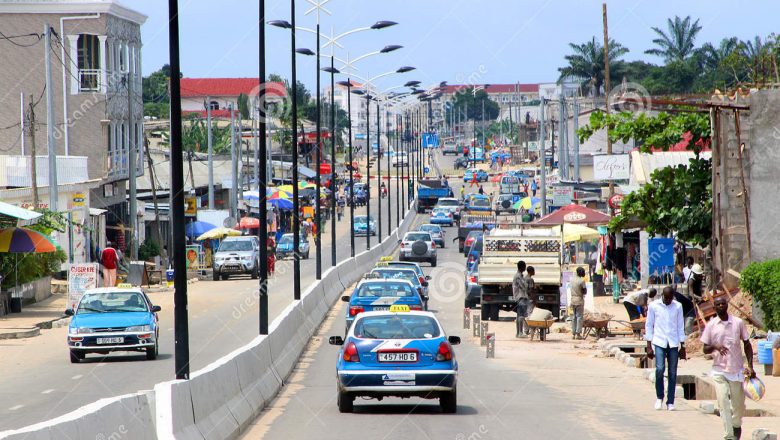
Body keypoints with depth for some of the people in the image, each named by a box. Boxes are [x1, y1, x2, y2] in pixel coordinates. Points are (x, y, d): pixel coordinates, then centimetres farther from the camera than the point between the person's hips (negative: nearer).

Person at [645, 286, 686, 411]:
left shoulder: (678, 306, 5)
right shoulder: (653, 306, 0)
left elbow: (680, 327, 10)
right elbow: (649, 326, 3)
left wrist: (682, 347, 7)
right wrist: (649, 347, -1)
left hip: (673, 344, 2)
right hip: (659, 343, -2)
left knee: (672, 374, 0)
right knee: (660, 369, -17)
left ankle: (670, 402, 6)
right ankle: (659, 397, 2)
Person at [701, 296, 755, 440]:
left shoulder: (738, 323, 0)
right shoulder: (711, 325, -1)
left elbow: (747, 345, 7)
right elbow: (705, 349, 3)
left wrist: (750, 366, -1)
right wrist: (715, 347, -20)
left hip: (737, 369, 1)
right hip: (719, 370, -1)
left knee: (738, 404, 10)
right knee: (723, 402, -12)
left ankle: (736, 425, 39)